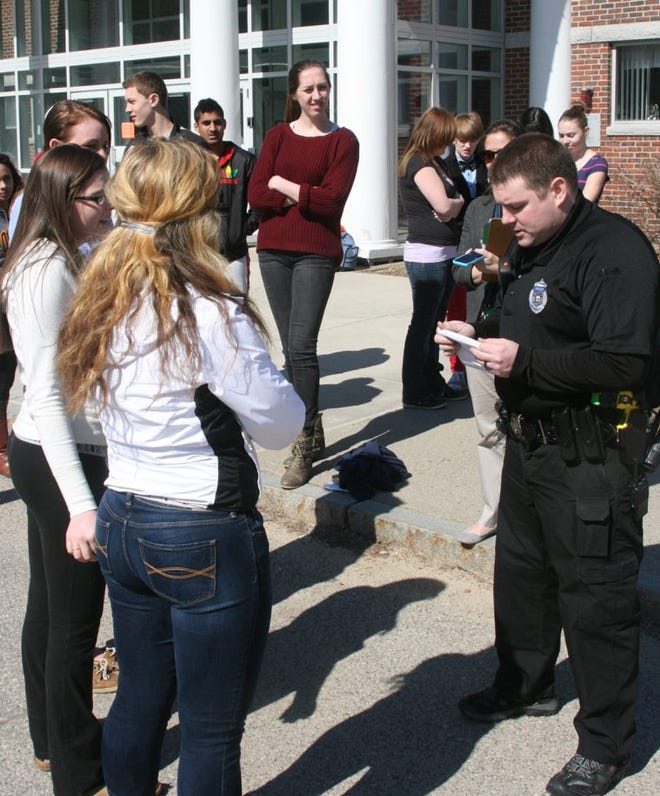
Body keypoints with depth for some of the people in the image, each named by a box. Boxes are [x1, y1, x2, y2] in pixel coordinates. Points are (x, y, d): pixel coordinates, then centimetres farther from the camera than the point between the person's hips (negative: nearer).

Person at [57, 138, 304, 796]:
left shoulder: (102, 306, 2)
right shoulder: (210, 315, -20)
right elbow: (280, 424, -12)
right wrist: (262, 372, 6)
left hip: (121, 524, 7)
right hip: (207, 540, -7)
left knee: (139, 699, 23)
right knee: (211, 731, 7)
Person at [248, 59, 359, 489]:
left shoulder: (343, 141, 1)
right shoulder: (278, 136, 10)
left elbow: (332, 200, -11)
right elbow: (256, 194, 0)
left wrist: (282, 185, -5)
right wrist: (303, 196, -12)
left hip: (316, 252, -4)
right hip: (274, 249, 4)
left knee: (301, 345, -12)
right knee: (292, 347, 8)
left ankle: (304, 444, -5)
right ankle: (312, 433, 19)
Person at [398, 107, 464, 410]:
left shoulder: (437, 162, 17)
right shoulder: (419, 163, -13)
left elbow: (455, 204, 14)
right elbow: (443, 204, -23)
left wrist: (453, 207, -8)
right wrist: (458, 202, -2)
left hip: (444, 254, 9)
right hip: (426, 255, -9)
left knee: (433, 323, 16)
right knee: (423, 323, -2)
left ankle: (432, 384, 26)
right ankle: (414, 393, 5)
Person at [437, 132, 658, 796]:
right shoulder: (531, 247, 11)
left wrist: (524, 361, -26)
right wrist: (479, 334, 5)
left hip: (589, 461, -10)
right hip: (528, 443, 10)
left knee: (594, 598, 1)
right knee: (520, 572, 22)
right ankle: (526, 686, 44)